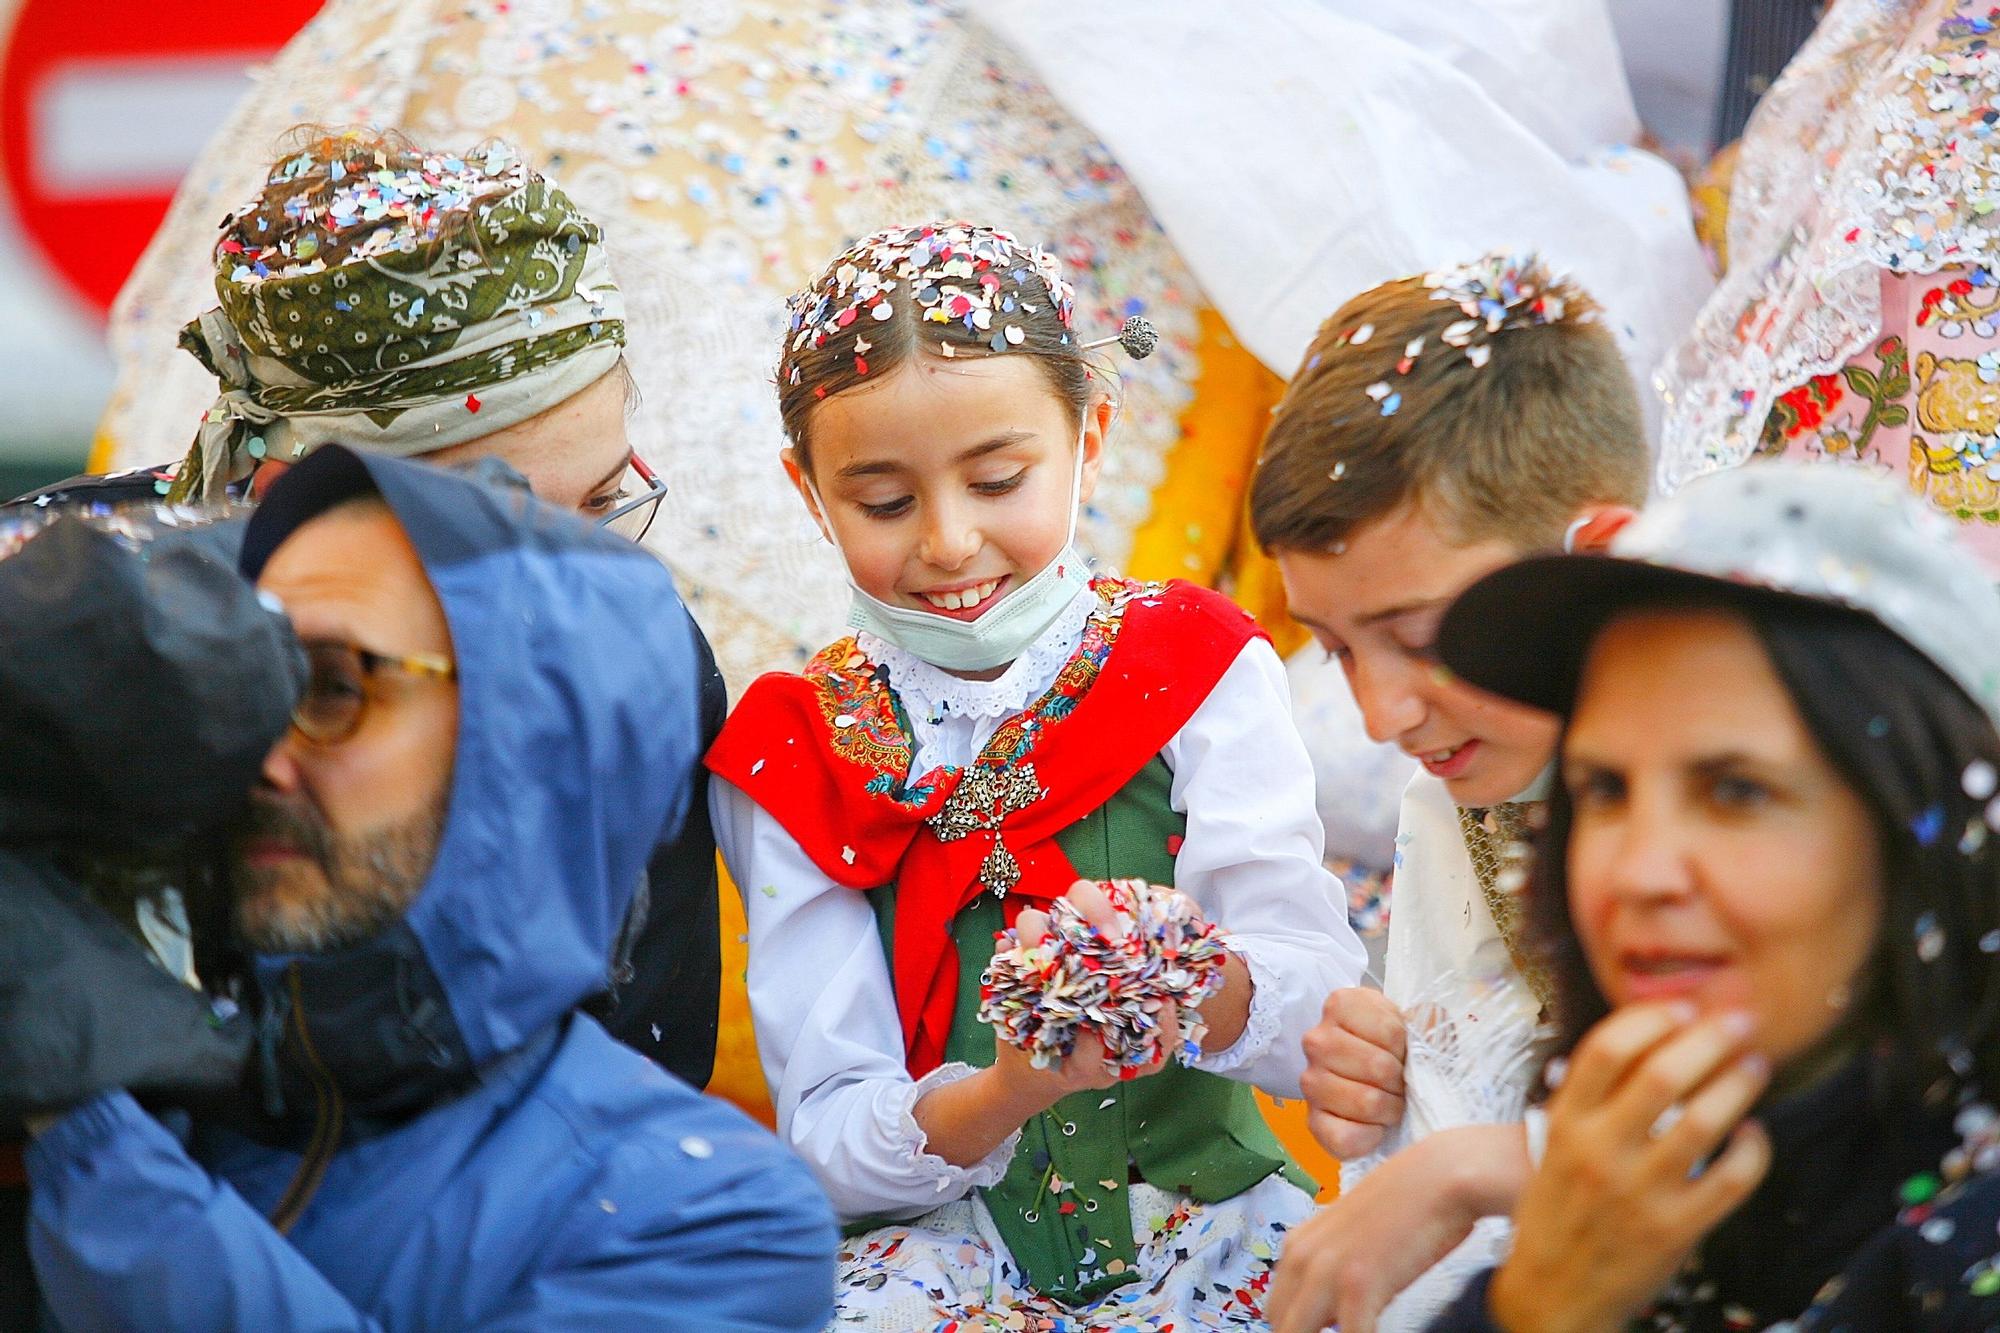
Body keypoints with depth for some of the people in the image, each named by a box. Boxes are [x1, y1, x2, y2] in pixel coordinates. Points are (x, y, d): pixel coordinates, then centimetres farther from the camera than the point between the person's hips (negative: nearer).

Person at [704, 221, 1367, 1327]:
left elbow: (1329, 1015, -9)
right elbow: (826, 1142, -6)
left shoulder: (1197, 675, 2)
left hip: (1205, 1211, 1)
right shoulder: (795, 758, 1)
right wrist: (1007, 1091, -27)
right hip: (937, 1235, -1)